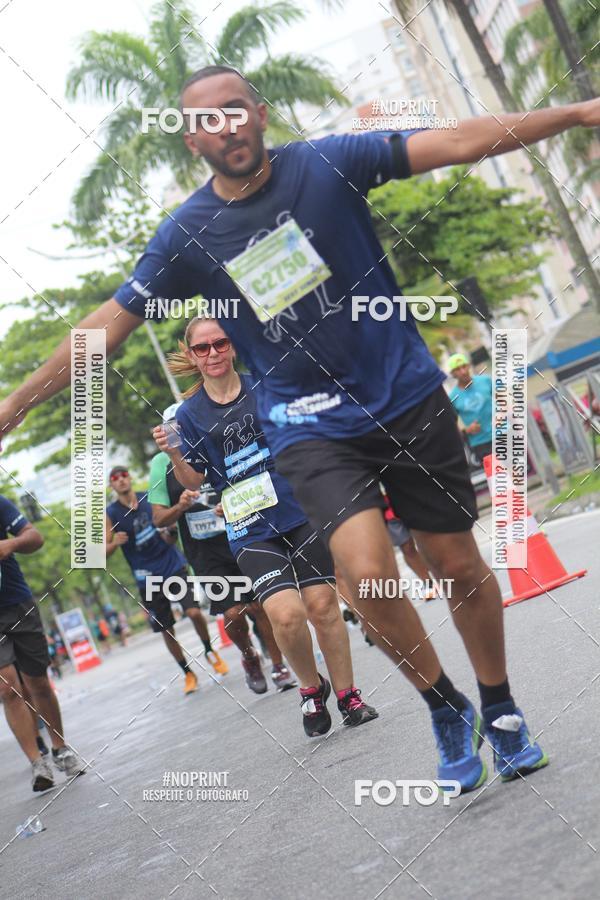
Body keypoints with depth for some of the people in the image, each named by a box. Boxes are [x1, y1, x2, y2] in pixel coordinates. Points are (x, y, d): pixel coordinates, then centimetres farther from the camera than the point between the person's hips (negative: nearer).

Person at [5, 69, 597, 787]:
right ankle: (446, 711, 6)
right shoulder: (186, 234, -2)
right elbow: (107, 325, 3)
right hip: (310, 426, 0)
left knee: (460, 567, 7)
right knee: (367, 572, -21)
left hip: (410, 398, 1)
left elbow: (456, 142, -10)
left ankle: (500, 712, 33)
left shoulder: (326, 163, -5)